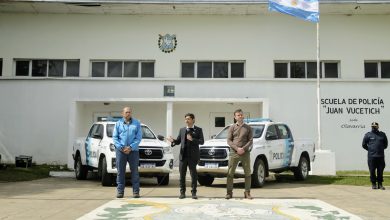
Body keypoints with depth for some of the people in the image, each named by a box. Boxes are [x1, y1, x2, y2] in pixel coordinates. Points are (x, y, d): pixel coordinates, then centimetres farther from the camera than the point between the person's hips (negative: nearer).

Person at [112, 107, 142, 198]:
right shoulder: (118, 123, 9)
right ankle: (120, 191, 7)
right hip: (120, 150, 0)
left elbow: (139, 137, 1)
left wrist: (131, 147, -10)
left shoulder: (136, 123, 7)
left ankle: (136, 191, 3)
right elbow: (115, 137, 5)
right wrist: (121, 148, -8)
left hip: (133, 150, 0)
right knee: (120, 171, 1)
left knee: (134, 171, 0)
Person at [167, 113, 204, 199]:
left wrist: (192, 139, -20)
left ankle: (194, 193, 9)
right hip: (183, 156, 3)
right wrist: (173, 141, -10)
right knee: (182, 174, 5)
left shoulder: (198, 130, 4)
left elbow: (202, 141, -5)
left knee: (193, 174, 1)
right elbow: (178, 141, 12)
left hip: (193, 156, -3)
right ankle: (182, 192, 13)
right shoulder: (182, 130, 15)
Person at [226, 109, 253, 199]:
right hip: (233, 153, 0)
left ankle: (247, 193, 10)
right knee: (230, 173, -2)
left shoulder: (248, 128, 9)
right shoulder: (232, 127, 8)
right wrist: (237, 148, -12)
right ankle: (229, 192, 5)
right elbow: (229, 140, 2)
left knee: (247, 173, 1)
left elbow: (250, 141, 4)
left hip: (245, 153, 1)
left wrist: (243, 149, -12)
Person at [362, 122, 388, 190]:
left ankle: (380, 184, 14)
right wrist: (370, 149, 6)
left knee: (380, 171, 5)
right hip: (371, 156, -2)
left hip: (381, 156, 2)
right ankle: (374, 184, 11)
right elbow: (364, 145, 8)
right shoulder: (368, 135, 3)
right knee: (372, 171, 1)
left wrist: (381, 149, 13)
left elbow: (385, 144, 21)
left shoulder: (382, 134, 10)